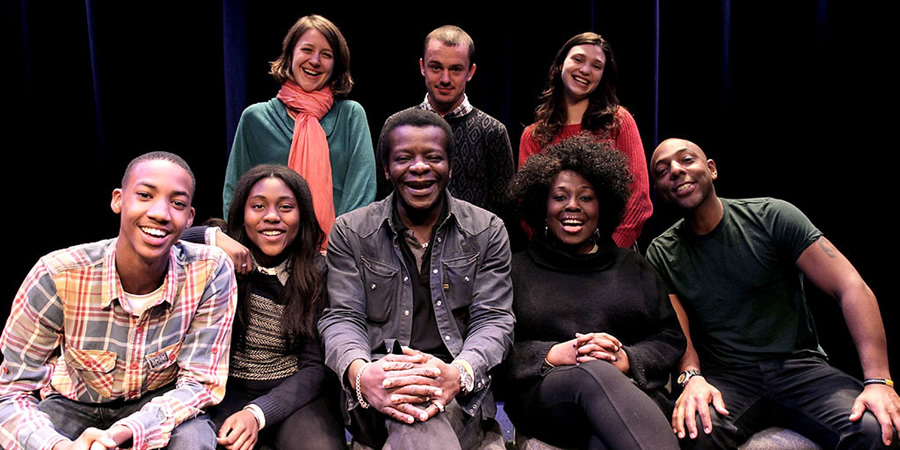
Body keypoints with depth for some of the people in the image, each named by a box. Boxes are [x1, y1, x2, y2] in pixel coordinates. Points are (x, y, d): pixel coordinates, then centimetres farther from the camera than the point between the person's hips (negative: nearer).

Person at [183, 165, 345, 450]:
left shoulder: (319, 274, -3)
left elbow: (316, 365, -6)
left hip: (295, 394, 0)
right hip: (228, 391, 1)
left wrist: (258, 413, -20)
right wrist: (212, 237, -18)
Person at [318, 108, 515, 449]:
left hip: (459, 394, 1)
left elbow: (494, 319, 1)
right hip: (376, 395, 0)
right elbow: (342, 318, 2)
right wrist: (360, 372, -24)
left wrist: (459, 373, -23)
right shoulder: (349, 233, 8)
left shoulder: (488, 232, 8)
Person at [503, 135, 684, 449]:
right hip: (545, 393, 0)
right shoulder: (516, 270, 17)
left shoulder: (635, 268, 24)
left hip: (633, 391, 1)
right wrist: (553, 355, -13)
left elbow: (671, 340, 13)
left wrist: (626, 359, -8)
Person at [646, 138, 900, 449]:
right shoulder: (661, 254, 4)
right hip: (724, 378, -1)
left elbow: (852, 288, -7)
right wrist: (691, 377, -26)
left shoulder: (772, 217, -2)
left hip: (798, 365, 1)